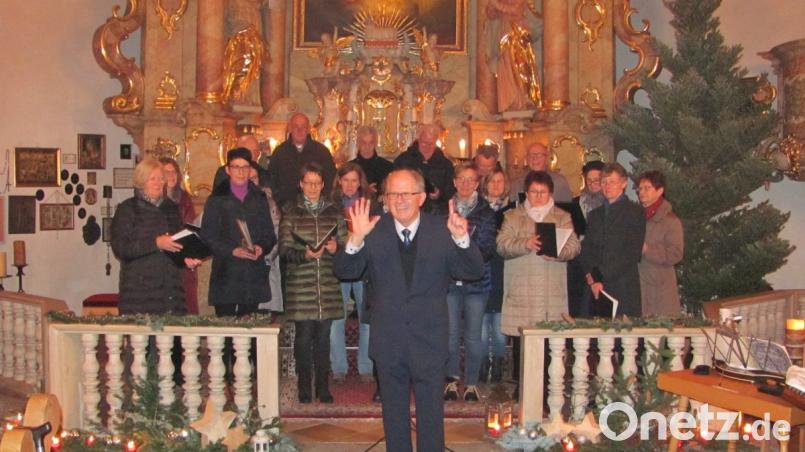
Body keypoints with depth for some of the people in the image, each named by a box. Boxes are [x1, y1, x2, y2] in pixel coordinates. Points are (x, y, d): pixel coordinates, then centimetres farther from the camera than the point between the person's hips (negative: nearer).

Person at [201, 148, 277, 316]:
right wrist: (232, 251, -14)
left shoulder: (259, 198, 15)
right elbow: (207, 236, -1)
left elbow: (270, 234, 13)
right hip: (226, 273, -2)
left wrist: (262, 247, -9)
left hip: (254, 273, 3)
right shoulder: (217, 199, 6)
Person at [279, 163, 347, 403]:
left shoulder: (334, 212, 11)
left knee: (323, 336, 5)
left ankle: (323, 387, 15)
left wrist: (336, 248, -11)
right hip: (300, 284, -2)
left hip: (328, 284, 2)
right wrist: (304, 255, -19)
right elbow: (284, 249, -2)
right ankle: (304, 388, 11)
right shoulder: (291, 213, 5)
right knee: (304, 336, -1)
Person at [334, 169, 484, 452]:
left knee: (431, 412, 10)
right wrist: (356, 239, -25)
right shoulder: (374, 232, -3)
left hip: (429, 340, -1)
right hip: (389, 340, 1)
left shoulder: (442, 230, -5)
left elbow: (474, 272, -9)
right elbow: (345, 272, -8)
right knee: (393, 411, 17)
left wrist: (462, 239, -28)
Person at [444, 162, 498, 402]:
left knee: (473, 335, 3)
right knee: (450, 333, 3)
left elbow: (489, 248, -3)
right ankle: (452, 379, 18)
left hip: (476, 280, -1)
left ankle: (471, 382, 16)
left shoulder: (486, 213, 3)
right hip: (449, 279, 1)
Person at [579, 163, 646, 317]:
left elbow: (633, 253, -6)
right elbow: (586, 251, 14)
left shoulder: (635, 212, 2)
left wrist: (602, 277, -9)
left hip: (624, 289, -4)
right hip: (597, 289, 4)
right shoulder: (594, 215, 20)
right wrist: (591, 277, -4)